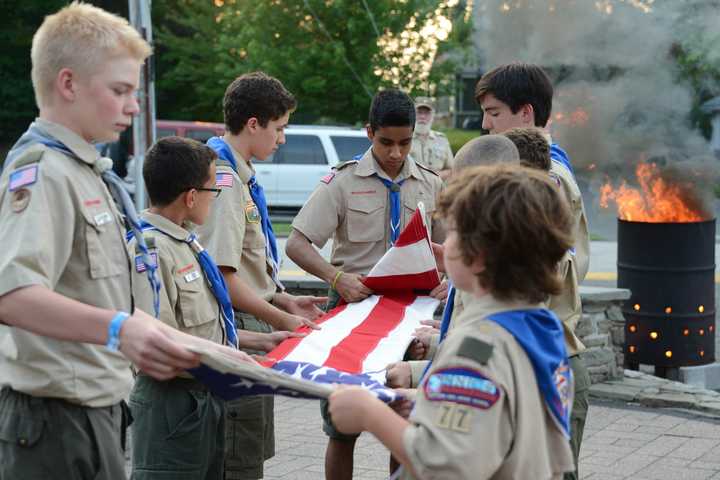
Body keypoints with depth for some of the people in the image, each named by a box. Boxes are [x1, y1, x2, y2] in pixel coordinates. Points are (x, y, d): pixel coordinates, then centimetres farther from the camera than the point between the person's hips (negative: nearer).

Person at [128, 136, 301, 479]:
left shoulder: (184, 243, 12)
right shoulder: (150, 250, -20)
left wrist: (261, 341, 18)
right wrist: (223, 356, -19)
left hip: (205, 397, 10)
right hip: (172, 401, -10)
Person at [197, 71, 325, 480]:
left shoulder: (241, 177, 13)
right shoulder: (225, 182, -18)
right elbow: (222, 277, -23)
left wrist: (285, 301, 12)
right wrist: (281, 319, -16)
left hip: (253, 336, 10)